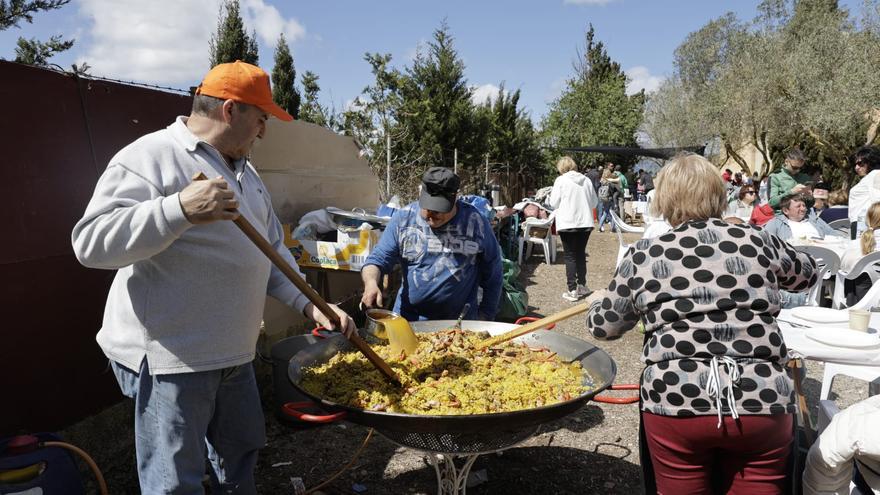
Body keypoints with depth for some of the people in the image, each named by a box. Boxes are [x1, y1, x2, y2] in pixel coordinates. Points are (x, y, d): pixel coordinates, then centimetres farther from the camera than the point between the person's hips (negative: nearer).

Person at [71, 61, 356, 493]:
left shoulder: (244, 171, 13)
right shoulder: (149, 157, -13)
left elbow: (272, 248, 15)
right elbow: (91, 243, -22)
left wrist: (308, 303, 3)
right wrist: (179, 210, -35)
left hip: (235, 353, 8)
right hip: (169, 358, -8)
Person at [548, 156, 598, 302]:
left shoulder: (561, 180, -6)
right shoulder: (586, 180, 5)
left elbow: (554, 203, -5)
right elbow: (594, 203, 11)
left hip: (567, 224, -4)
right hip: (585, 223, 4)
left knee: (570, 256, 3)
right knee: (581, 254, 18)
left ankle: (572, 290, 1)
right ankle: (582, 286, 25)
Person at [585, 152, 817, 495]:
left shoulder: (644, 256, 2)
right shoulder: (757, 241, 6)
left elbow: (604, 326, 11)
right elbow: (807, 273, 28)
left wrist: (597, 302, 33)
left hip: (676, 404, -1)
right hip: (763, 403, 2)